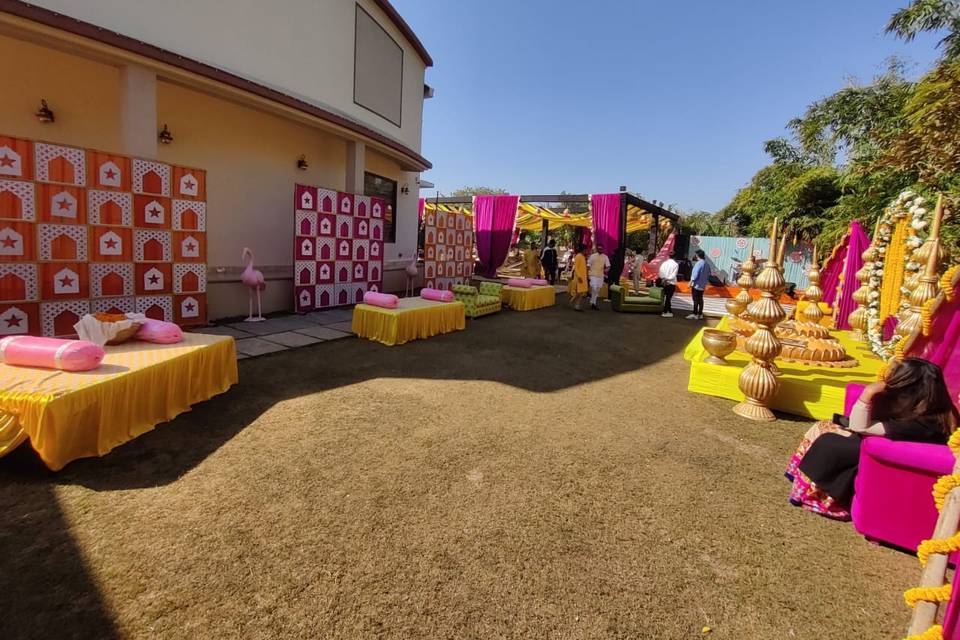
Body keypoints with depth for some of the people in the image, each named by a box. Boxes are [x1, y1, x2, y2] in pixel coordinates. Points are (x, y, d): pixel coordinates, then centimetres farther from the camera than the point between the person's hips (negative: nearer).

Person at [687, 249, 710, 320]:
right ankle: (700, 314, 16)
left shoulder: (698, 263, -15)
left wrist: (690, 282, -14)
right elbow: (708, 275, 16)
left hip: (696, 285, -8)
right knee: (700, 299, 12)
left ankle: (695, 314, -8)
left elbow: (695, 274, -19)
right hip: (702, 285, 8)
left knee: (696, 300, -8)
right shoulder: (706, 264, 11)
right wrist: (705, 283, 22)